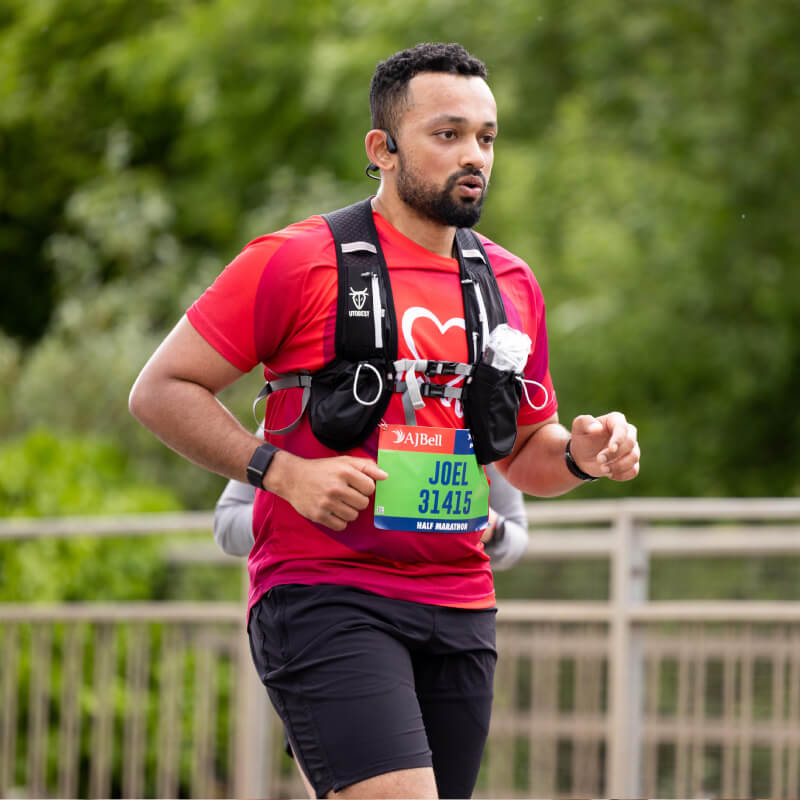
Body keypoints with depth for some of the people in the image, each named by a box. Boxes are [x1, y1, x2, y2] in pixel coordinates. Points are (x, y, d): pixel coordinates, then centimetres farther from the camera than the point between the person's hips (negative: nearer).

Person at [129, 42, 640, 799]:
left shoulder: (512, 283, 14)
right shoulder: (298, 262, -4)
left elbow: (525, 452, 25)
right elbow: (160, 390, -3)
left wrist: (579, 454, 2)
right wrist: (283, 471, -14)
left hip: (459, 607, 6)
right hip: (323, 594, -6)